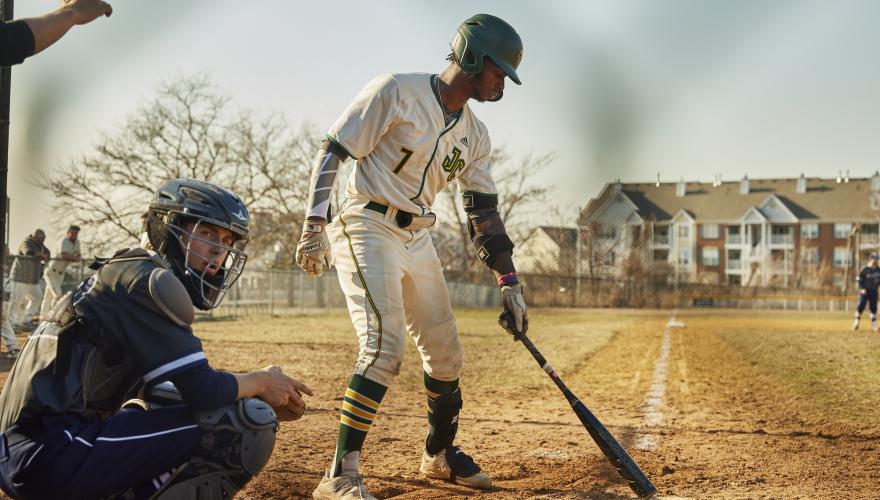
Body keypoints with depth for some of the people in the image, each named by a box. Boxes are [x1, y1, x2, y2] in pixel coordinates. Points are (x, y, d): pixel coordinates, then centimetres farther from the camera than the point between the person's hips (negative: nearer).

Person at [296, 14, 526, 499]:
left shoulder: (474, 134, 11)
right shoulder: (396, 91, -10)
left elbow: (483, 210, 14)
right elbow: (332, 150, -12)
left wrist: (508, 281, 9)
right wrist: (315, 223, -21)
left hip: (418, 238, 8)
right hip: (367, 228, -8)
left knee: (445, 353, 11)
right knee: (384, 344, -22)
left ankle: (440, 454, 33)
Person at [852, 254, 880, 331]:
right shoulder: (865, 270, -7)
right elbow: (859, 280, -6)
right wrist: (862, 288, -15)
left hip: (874, 291, 4)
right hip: (865, 291, -4)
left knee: (874, 307, 6)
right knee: (861, 306, -8)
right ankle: (856, 322, 3)